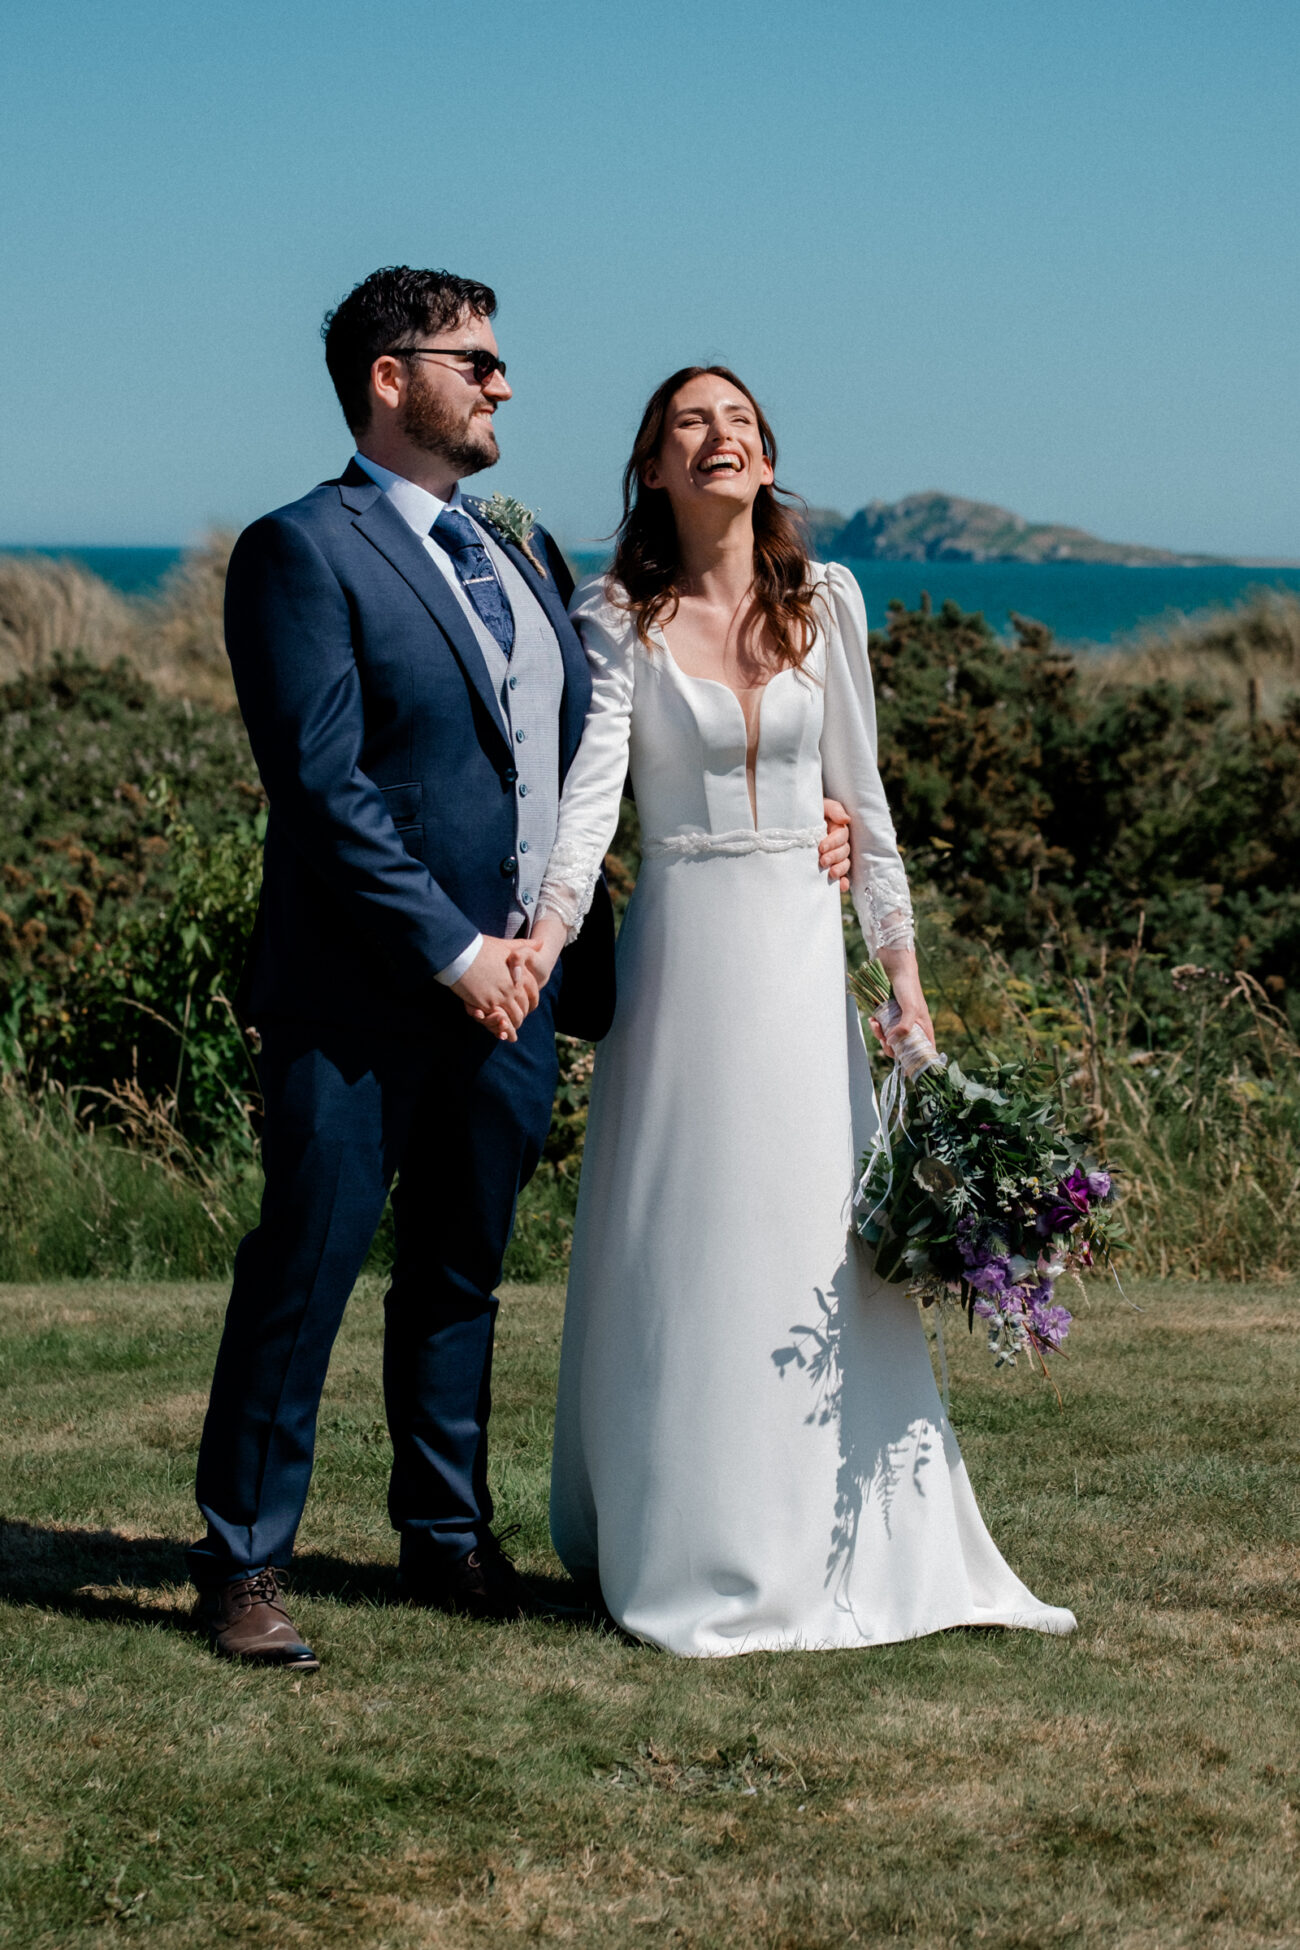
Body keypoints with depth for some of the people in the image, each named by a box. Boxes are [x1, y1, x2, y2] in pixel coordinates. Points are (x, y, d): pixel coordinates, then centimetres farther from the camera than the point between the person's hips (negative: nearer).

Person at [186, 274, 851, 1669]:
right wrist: (450, 950, -16)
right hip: (358, 997, -7)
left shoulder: (523, 555, 17)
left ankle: (448, 1538, 28)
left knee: (460, 1280, 15)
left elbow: (578, 762, 20)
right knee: (302, 1278, 0)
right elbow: (324, 786, -15)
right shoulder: (303, 551, -8)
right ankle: (243, 1563, 11)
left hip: (512, 984, 7)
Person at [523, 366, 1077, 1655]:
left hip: (802, 953, 2)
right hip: (683, 948, -2)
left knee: (818, 1234, 3)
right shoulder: (619, 618, -2)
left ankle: (835, 1548, 15)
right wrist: (547, 934, -30)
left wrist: (902, 967, 4)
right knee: (680, 1249, 0)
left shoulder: (825, 601, 6)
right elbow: (592, 783, -14)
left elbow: (859, 792, 8)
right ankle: (684, 1558, 11)